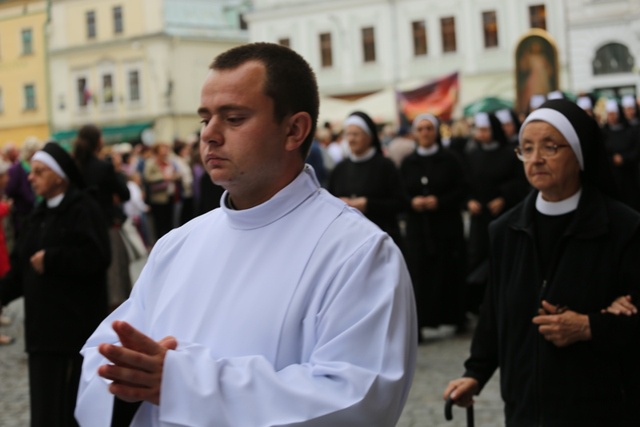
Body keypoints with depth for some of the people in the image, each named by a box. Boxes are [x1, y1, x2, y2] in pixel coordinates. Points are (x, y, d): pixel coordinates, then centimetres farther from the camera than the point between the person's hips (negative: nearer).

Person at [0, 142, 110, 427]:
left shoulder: (83, 210, -9)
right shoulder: (40, 215, 17)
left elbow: (96, 256, -22)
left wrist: (50, 259, -14)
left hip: (75, 328, -8)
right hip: (43, 326, 8)